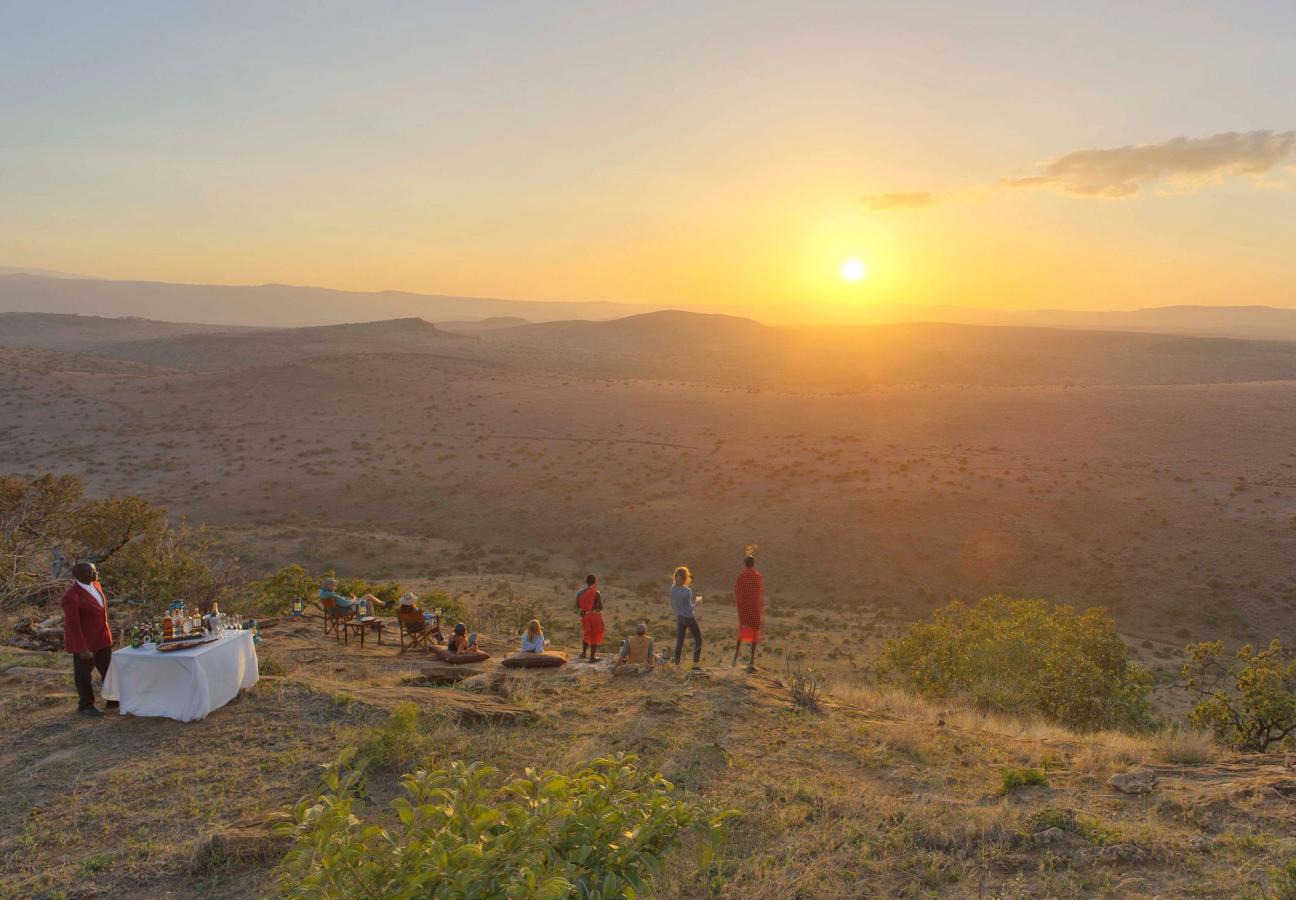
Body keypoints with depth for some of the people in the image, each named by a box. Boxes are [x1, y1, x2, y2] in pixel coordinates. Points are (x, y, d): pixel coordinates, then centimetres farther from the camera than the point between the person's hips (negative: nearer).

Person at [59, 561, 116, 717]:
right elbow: (73, 625, -22)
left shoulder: (95, 585, -2)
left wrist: (107, 633, 16)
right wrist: (82, 649, -21)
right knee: (84, 672, 7)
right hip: (84, 640, -8)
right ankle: (85, 705, 22)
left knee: (108, 668, 15)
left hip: (101, 638, 8)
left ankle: (113, 699, 28)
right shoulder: (71, 597, -25)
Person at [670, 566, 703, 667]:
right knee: (698, 639, 9)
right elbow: (689, 609, -21)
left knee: (679, 641, 12)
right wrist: (697, 603, -5)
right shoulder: (687, 591, -24)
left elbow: (673, 606, 6)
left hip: (679, 617, 6)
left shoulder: (673, 588, -5)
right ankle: (695, 664, 4)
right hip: (689, 618, -6)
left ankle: (677, 664, 11)